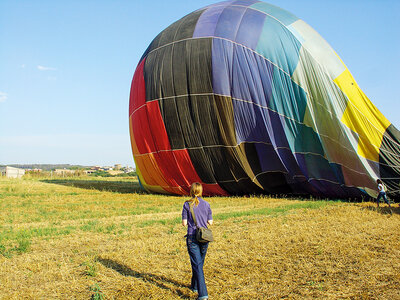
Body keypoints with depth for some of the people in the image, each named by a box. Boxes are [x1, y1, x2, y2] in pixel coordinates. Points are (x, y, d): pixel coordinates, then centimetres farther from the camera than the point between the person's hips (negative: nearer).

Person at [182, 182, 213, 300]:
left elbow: (184, 223, -8)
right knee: (200, 263, 20)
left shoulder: (187, 205, -6)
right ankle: (195, 286, 38)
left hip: (192, 237, -3)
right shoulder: (206, 204, 1)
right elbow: (210, 222, 3)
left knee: (197, 265, -4)